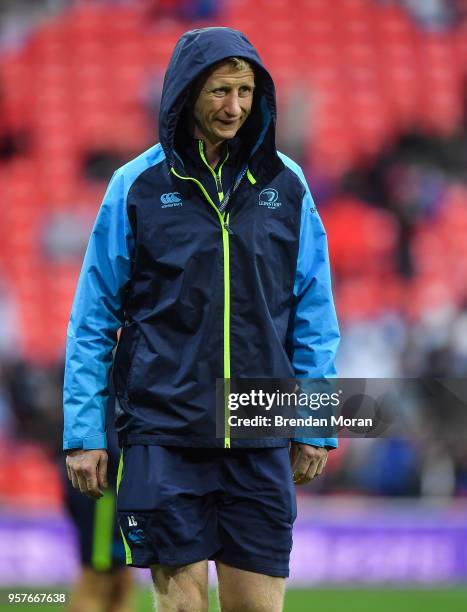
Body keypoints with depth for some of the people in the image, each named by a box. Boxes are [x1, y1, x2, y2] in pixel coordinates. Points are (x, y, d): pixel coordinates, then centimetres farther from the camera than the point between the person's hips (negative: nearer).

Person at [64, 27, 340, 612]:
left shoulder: (284, 185, 6)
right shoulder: (138, 186, 0)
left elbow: (313, 316, 10)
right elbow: (93, 318, 3)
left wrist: (316, 424, 6)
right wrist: (84, 432, -1)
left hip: (259, 439, 2)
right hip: (163, 433, -2)